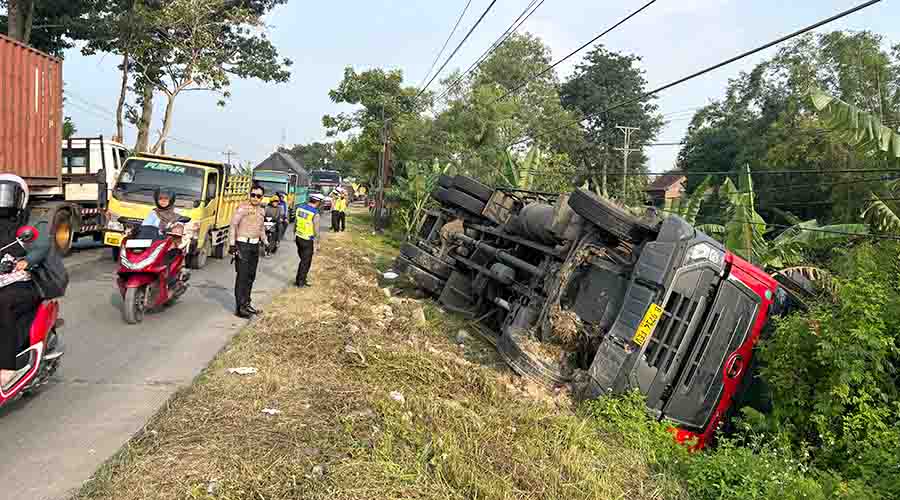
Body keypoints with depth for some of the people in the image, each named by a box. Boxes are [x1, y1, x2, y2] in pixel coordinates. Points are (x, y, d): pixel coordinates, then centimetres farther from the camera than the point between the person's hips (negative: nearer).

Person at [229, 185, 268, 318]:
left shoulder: (261, 210, 12)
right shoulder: (242, 208, -10)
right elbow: (233, 225, -12)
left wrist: (265, 242, 24)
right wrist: (232, 244, -17)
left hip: (255, 245, 8)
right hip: (243, 245, -8)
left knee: (251, 276, 14)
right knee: (242, 276, -8)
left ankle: (246, 303, 26)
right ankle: (239, 307, -5)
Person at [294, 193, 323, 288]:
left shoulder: (300, 208, -1)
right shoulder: (315, 214, -20)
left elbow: (296, 223, 9)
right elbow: (316, 231, -16)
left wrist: (295, 236, 20)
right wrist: (317, 244, -6)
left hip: (298, 238, 6)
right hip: (308, 241, -6)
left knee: (303, 259, 21)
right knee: (305, 262, 8)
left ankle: (301, 279, 30)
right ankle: (300, 282, 15)